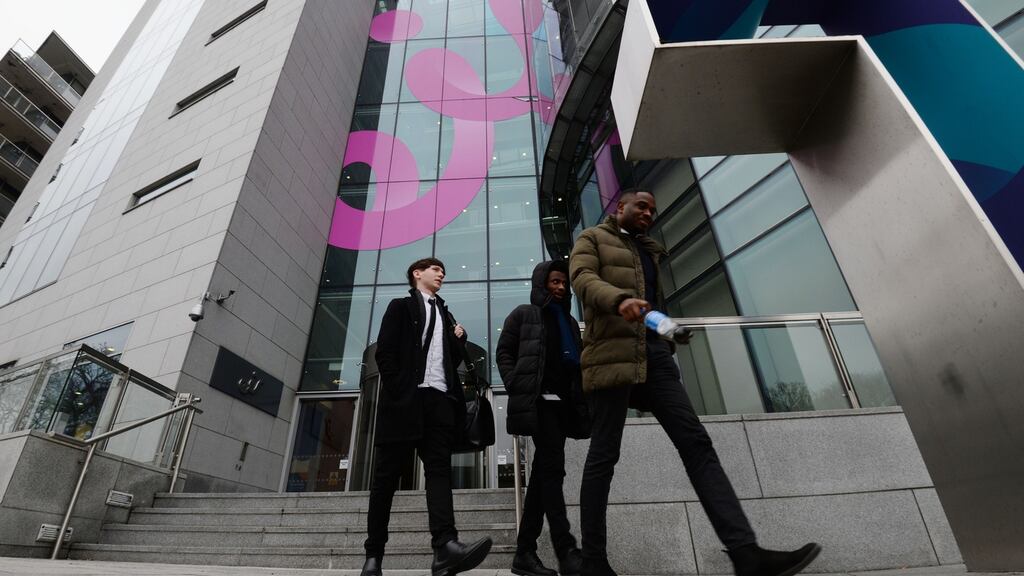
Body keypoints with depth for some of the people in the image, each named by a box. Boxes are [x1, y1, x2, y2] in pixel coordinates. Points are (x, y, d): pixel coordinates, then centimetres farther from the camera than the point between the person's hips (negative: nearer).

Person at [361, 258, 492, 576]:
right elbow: (384, 353, -2)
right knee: (387, 475, 0)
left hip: (440, 400, 4)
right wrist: (397, 392, -13)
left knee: (439, 468, -10)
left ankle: (446, 546, -21)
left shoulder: (445, 315, 26)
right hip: (405, 399, -4)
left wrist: (459, 340, 6)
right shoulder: (401, 307, 10)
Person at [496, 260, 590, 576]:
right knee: (552, 468, -14)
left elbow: (579, 363, 21)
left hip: (563, 403, 6)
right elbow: (503, 352, 1)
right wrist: (517, 388, -11)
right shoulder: (524, 314, 7)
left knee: (542, 472, 5)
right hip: (538, 401, -6)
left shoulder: (569, 321, 23)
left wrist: (581, 400, 8)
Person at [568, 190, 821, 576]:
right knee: (604, 455, -4)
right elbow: (583, 278, -11)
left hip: (654, 352, 7)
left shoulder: (649, 250, 30)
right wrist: (620, 299, -30)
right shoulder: (592, 239, 10)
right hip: (613, 352, -7)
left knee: (696, 442, -4)